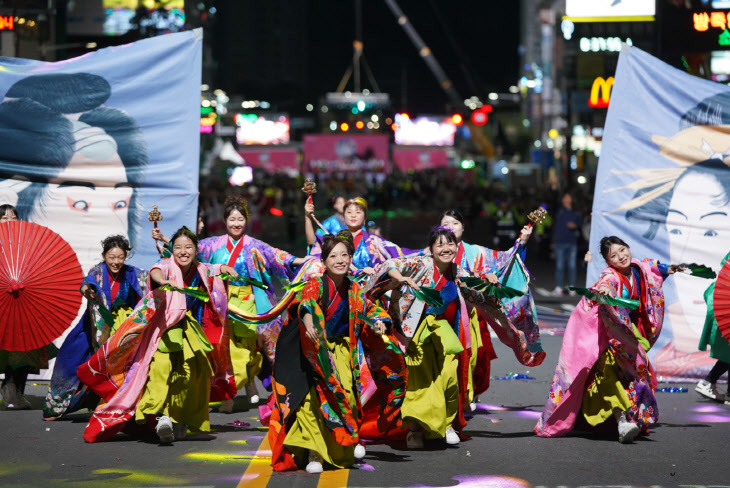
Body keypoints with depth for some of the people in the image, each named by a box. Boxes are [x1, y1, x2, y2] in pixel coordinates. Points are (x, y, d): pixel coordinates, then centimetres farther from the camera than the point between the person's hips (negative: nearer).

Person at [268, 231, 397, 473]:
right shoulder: (316, 285, -16)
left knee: (345, 394, -8)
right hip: (314, 350, -4)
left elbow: (369, 308, 19)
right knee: (313, 397, -14)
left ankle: (348, 441, 15)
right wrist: (308, 319, -59)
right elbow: (305, 299, -38)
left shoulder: (354, 290, 2)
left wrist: (378, 322, -3)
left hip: (340, 350, 4)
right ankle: (313, 452, -9)